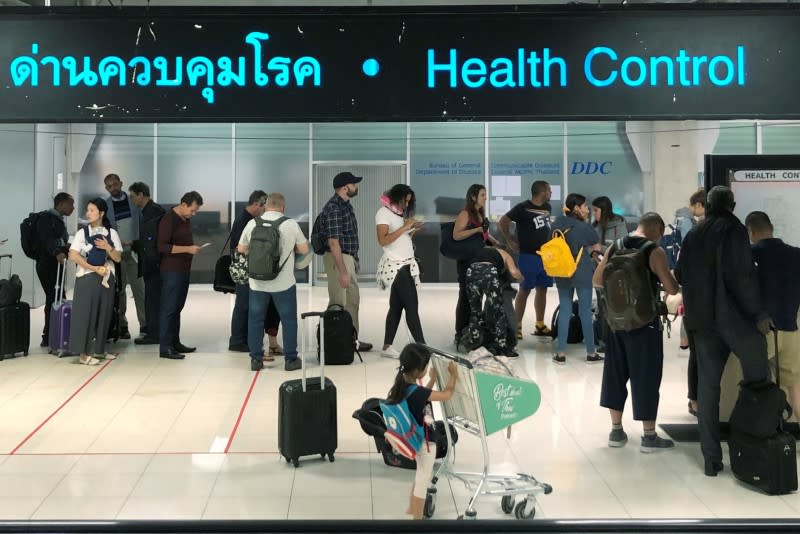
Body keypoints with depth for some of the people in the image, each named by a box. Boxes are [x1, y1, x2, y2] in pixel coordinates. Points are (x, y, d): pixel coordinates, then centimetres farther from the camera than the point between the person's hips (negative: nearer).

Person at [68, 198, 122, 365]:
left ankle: (98, 349, 18)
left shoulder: (111, 233, 6)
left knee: (104, 314, 7)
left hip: (107, 278, 3)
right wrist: (94, 268, -14)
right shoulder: (82, 232, 0)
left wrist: (108, 248, -14)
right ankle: (84, 353, -2)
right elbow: (73, 256, -8)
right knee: (86, 314, -4)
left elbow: (118, 258, 5)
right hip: (87, 278, -3)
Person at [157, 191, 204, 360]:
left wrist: (193, 247, 10)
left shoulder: (186, 219, 13)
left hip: (183, 270, 8)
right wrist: (187, 249, -22)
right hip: (171, 271, -8)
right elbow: (162, 246, -20)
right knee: (169, 309, -5)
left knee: (177, 308, 13)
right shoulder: (169, 219, -13)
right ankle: (165, 348, -2)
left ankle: (175, 343, 21)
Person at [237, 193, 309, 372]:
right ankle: (290, 359, 13)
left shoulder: (252, 224, -2)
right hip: (284, 283, -2)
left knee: (255, 320, 13)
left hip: (257, 283, 2)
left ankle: (256, 359, 16)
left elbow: (241, 249, 6)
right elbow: (304, 249, -2)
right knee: (289, 320, 10)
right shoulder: (291, 224, -7)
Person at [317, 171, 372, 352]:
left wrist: (354, 261, 18)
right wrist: (342, 272, -24)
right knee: (340, 303, -3)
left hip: (349, 257, 10)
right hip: (339, 259, -10)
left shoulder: (345, 205, 11)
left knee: (353, 300, 16)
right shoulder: (333, 208, -19)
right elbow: (333, 242, -23)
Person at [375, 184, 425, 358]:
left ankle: (387, 346, 9)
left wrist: (412, 230, 3)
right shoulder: (384, 213, -6)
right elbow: (383, 240, -17)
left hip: (405, 265, 9)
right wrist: (404, 227, -15)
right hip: (396, 266, -9)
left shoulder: (397, 212, 19)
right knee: (412, 306, -9)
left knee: (397, 306, 6)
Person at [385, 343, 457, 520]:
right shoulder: (417, 393, -31)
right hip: (425, 441, -9)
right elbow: (447, 394, -19)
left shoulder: (403, 386, -6)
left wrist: (432, 379, 15)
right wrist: (453, 374, -5)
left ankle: (412, 508, 44)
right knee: (423, 480, 7)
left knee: (421, 476, 28)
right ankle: (417, 517, 19)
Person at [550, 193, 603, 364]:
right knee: (585, 311, 5)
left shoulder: (556, 225, 1)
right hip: (582, 273, -4)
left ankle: (561, 353, 8)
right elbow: (596, 248, 0)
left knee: (564, 310, 10)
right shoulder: (584, 227, -11)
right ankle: (591, 353, 13)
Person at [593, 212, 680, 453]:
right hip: (645, 321, -5)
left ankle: (616, 431, 20)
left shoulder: (614, 247, 4)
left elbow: (597, 280, 9)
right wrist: (668, 276, 9)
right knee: (645, 376, 3)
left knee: (615, 372, 13)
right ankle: (649, 436, 10)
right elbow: (672, 289, -11)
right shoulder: (655, 252, -11)